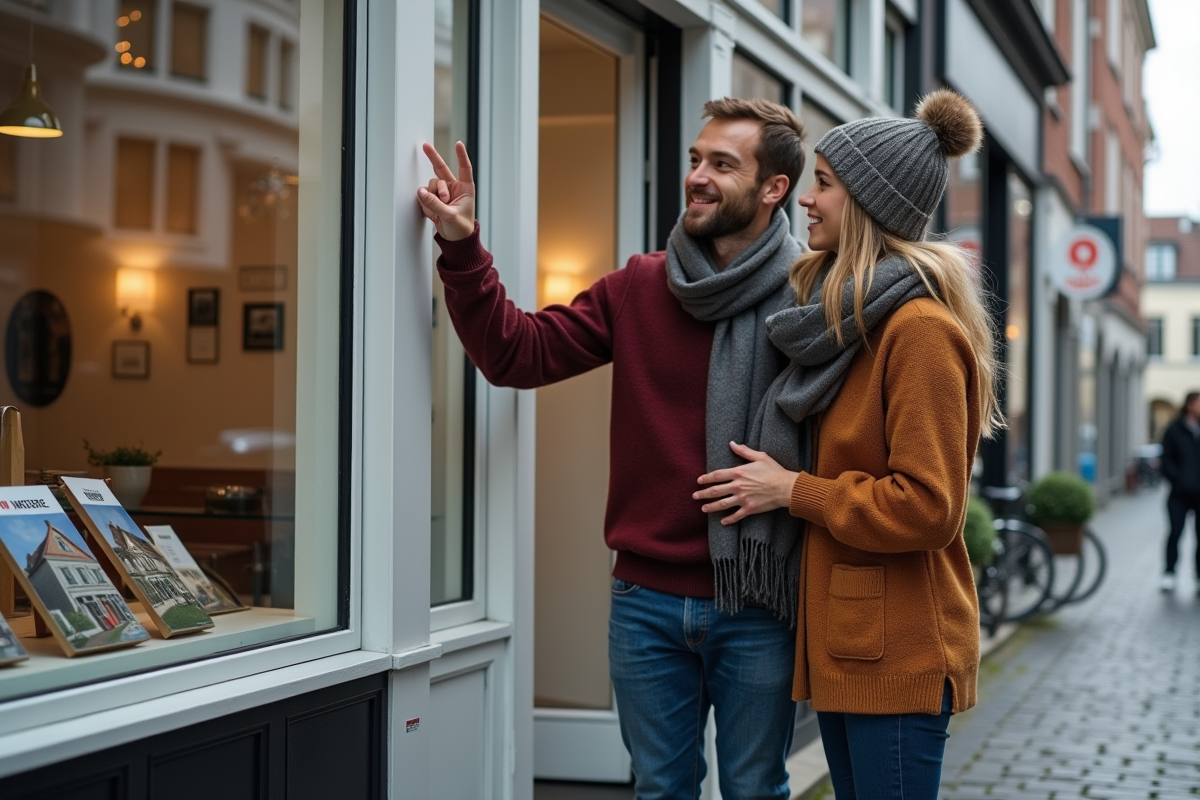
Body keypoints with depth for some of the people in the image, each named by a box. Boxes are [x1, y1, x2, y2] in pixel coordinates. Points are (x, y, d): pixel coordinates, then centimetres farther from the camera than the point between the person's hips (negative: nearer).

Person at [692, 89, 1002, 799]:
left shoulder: (921, 329, -16)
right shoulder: (847, 313, 13)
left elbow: (927, 508, -20)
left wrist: (792, 489, -14)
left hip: (896, 651, -9)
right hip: (840, 636, 9)